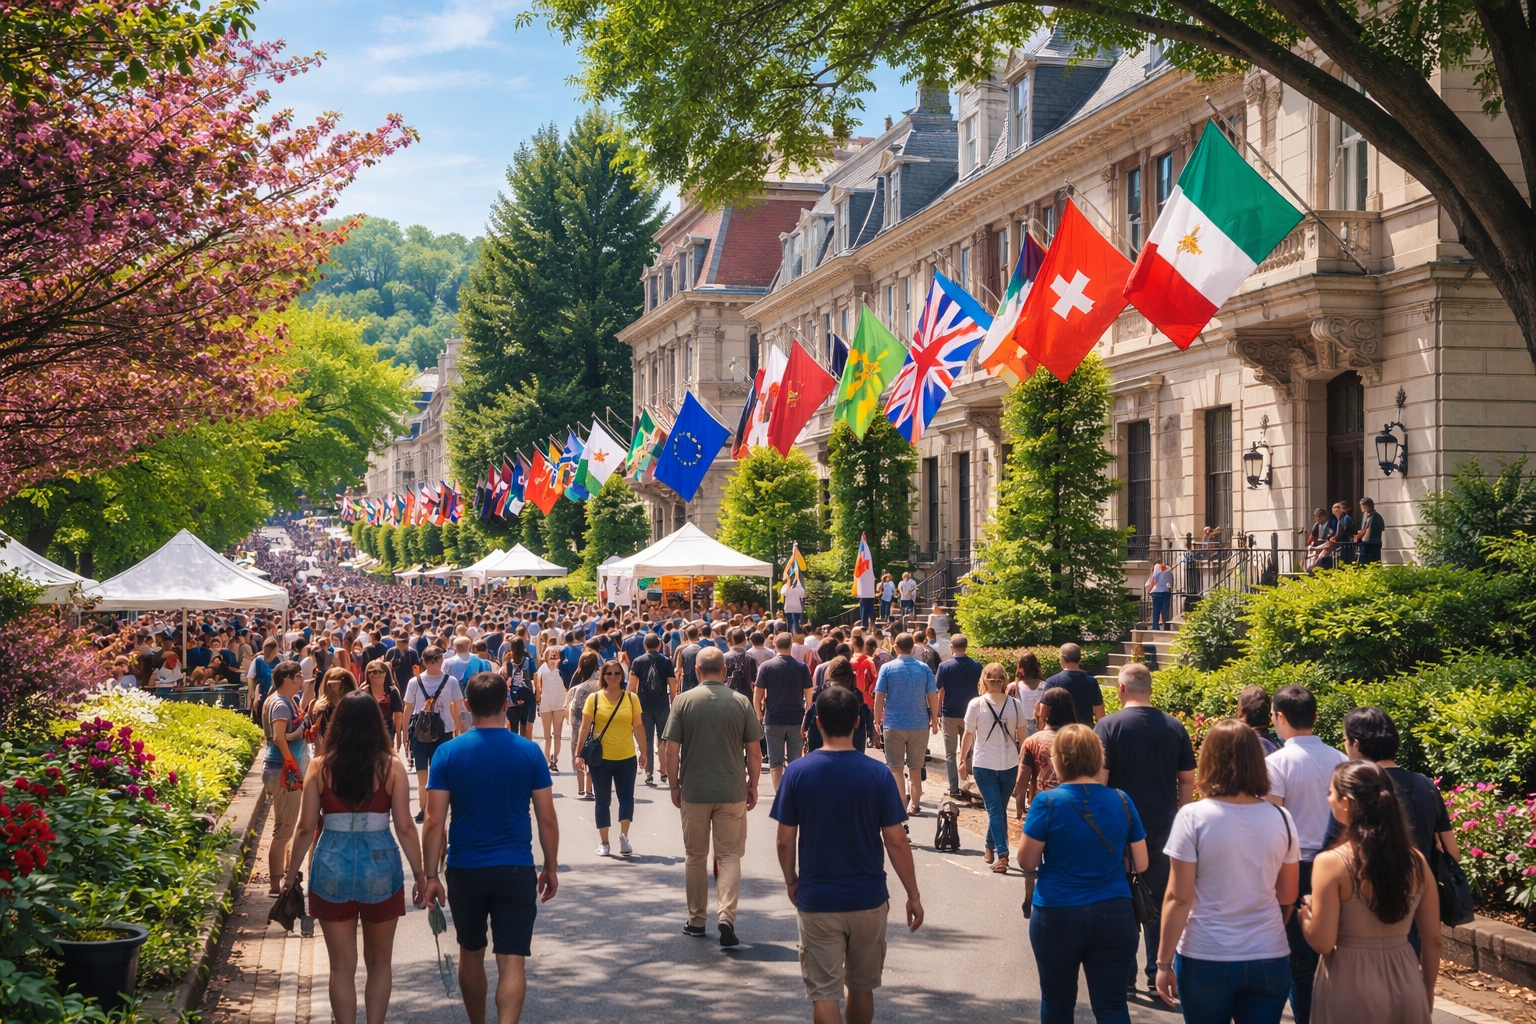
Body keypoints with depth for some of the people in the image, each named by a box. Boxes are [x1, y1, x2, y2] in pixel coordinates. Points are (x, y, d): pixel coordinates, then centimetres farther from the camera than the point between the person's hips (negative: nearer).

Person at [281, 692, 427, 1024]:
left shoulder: (321, 767, -3)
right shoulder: (391, 767, -6)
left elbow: (306, 828, -1)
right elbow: (405, 828, -6)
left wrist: (291, 873, 11)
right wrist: (420, 875, 4)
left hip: (333, 869, 0)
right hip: (380, 869, 0)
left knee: (342, 966, 10)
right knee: (379, 962, 17)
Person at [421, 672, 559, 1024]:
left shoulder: (448, 753, -6)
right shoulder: (529, 752, -5)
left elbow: (434, 821, -8)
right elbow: (547, 819, -2)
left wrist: (431, 875, -1)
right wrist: (551, 868, 10)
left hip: (465, 869, 1)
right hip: (515, 868, -1)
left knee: (471, 953, 20)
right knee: (512, 960, -1)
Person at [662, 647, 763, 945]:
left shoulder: (684, 701, -6)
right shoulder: (741, 703, -4)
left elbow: (670, 750, -6)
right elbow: (754, 751, -2)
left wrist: (674, 786, 5)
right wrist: (753, 785, 10)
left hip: (693, 791, 0)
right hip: (732, 791, 0)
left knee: (695, 857, 12)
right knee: (730, 855, 7)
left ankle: (696, 921, 20)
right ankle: (727, 915, -10)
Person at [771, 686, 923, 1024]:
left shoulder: (797, 772, -9)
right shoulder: (878, 775, -9)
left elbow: (785, 841, -5)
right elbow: (896, 841, -7)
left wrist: (791, 881, 13)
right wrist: (913, 895, 2)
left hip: (816, 903, -1)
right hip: (868, 900, 1)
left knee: (824, 994, 3)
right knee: (861, 986, 20)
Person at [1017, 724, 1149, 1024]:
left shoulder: (1048, 802, -11)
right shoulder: (1121, 802, -1)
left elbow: (1026, 862, -7)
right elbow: (1141, 864, 4)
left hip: (1057, 917, -2)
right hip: (1113, 915, 2)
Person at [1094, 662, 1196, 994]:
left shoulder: (1109, 726, -9)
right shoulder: (1175, 728, 2)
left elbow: (1098, 780, -12)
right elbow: (1187, 781, 7)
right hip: (1163, 828, 3)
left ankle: (1124, 976, 11)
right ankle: (1158, 975, 14)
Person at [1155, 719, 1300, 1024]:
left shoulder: (1193, 817, -11)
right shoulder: (1280, 818, -1)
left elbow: (1179, 898, -11)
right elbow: (1287, 896, 9)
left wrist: (1164, 962, -3)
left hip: (1206, 960, -2)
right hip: (1270, 959, 2)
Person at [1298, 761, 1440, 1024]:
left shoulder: (1331, 863, -14)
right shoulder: (1416, 861, -1)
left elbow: (1323, 942, -15)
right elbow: (1432, 940, 5)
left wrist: (1305, 914, 5)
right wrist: (1426, 995, 16)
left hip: (1350, 988, -4)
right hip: (1406, 987, 4)